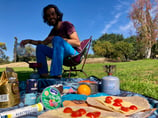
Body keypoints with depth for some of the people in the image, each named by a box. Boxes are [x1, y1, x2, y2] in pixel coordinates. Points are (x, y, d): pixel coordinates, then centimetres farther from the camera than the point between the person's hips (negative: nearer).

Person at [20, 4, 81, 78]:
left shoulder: (66, 24, -6)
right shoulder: (54, 30, 16)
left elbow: (77, 43, -16)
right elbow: (44, 42, 23)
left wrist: (59, 39, -22)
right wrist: (29, 41, 10)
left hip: (74, 54, -7)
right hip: (64, 55, 7)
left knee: (57, 39, -32)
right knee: (40, 47, 1)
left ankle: (56, 74, -36)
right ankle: (43, 74, -6)